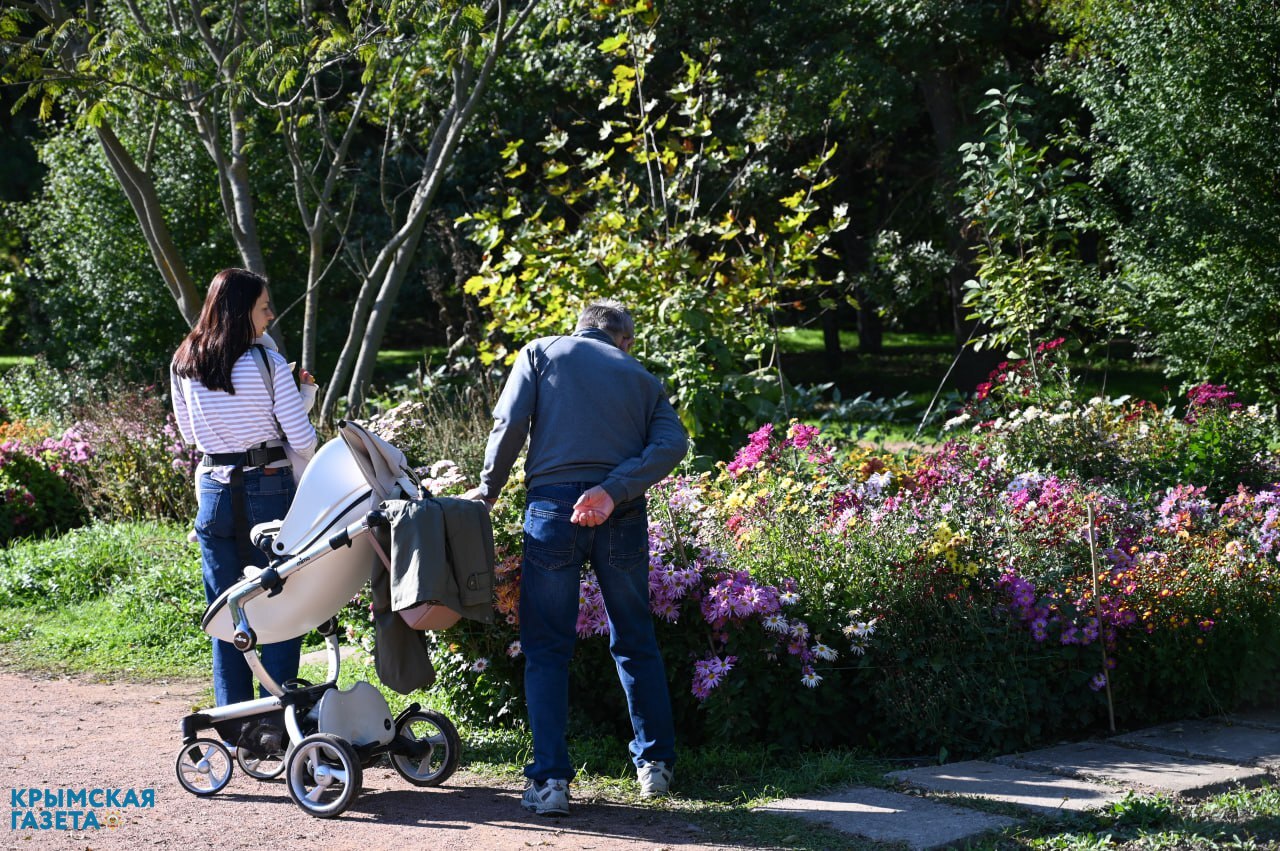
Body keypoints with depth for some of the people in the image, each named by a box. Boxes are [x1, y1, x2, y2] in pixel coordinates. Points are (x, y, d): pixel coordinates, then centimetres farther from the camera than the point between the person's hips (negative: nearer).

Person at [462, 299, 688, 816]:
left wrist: (488, 490, 9)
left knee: (546, 648, 3)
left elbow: (509, 424, 0)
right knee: (635, 642, 16)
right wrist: (613, 491, -9)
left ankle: (550, 779, -4)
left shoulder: (541, 353, 14)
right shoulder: (640, 377, 18)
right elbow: (672, 443, 0)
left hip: (553, 506, -2)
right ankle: (656, 763, 20)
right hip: (621, 515, 2)